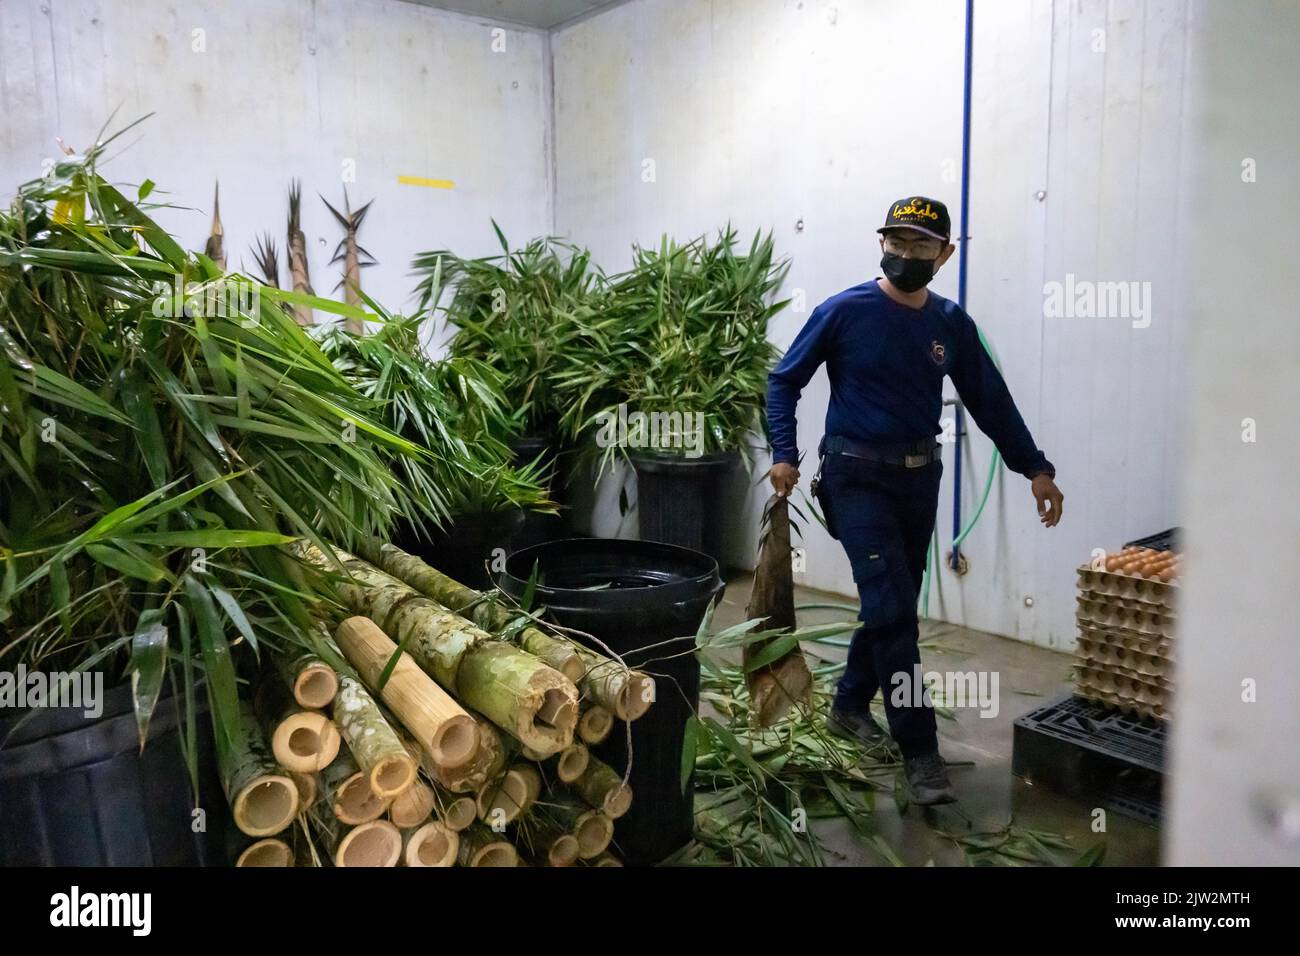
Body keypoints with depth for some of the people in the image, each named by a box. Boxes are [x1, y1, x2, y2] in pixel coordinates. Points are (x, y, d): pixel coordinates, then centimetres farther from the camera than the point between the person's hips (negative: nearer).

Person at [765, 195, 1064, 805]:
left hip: (919, 477, 5)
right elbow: (784, 382, -2)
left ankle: (850, 707, 33)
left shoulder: (951, 325, 5)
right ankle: (919, 749, -1)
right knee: (892, 608, -10)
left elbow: (991, 401, 10)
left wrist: (1035, 469, 5)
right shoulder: (845, 312, -7)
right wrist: (785, 455, -13)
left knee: (893, 606, 13)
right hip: (858, 478, -5)